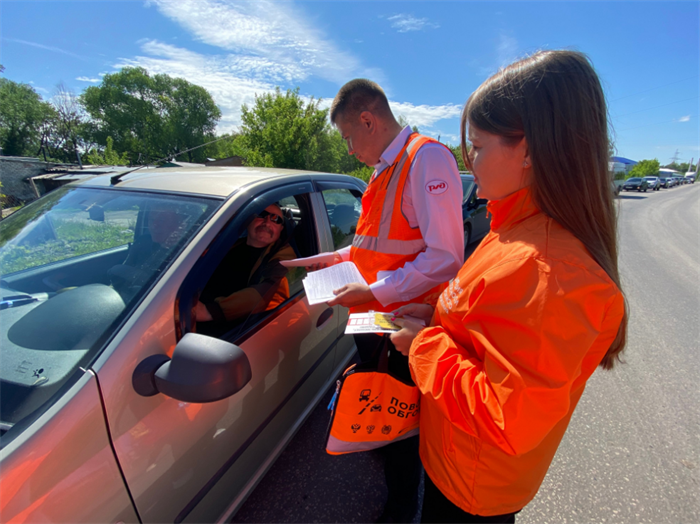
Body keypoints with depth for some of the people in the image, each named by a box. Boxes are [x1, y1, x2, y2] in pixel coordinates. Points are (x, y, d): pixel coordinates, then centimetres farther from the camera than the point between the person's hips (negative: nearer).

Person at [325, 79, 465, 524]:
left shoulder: (427, 158, -17)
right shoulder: (385, 168, 12)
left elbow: (445, 258, -25)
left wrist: (375, 292, -25)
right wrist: (340, 258, 9)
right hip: (374, 319, 9)